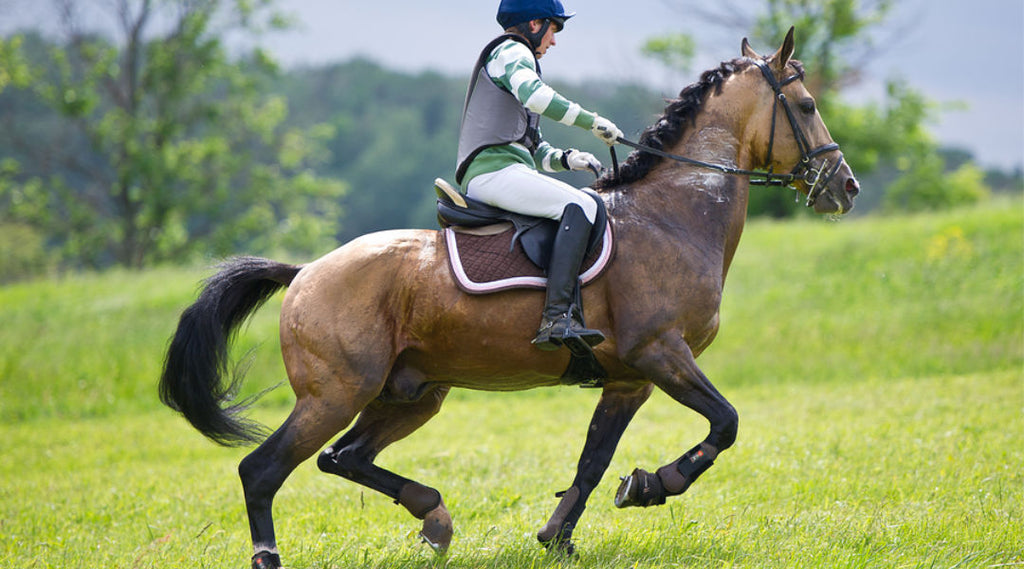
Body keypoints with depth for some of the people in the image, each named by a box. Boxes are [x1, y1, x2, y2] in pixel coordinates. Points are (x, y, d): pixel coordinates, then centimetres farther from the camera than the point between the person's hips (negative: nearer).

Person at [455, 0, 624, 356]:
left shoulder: (515, 57, 33)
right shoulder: (512, 53, 2)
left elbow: (535, 150, 31)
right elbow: (532, 94, -23)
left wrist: (566, 158, 11)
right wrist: (592, 121, -18)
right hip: (495, 170, -11)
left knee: (580, 209, 20)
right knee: (580, 205, -24)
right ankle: (557, 317, -38)